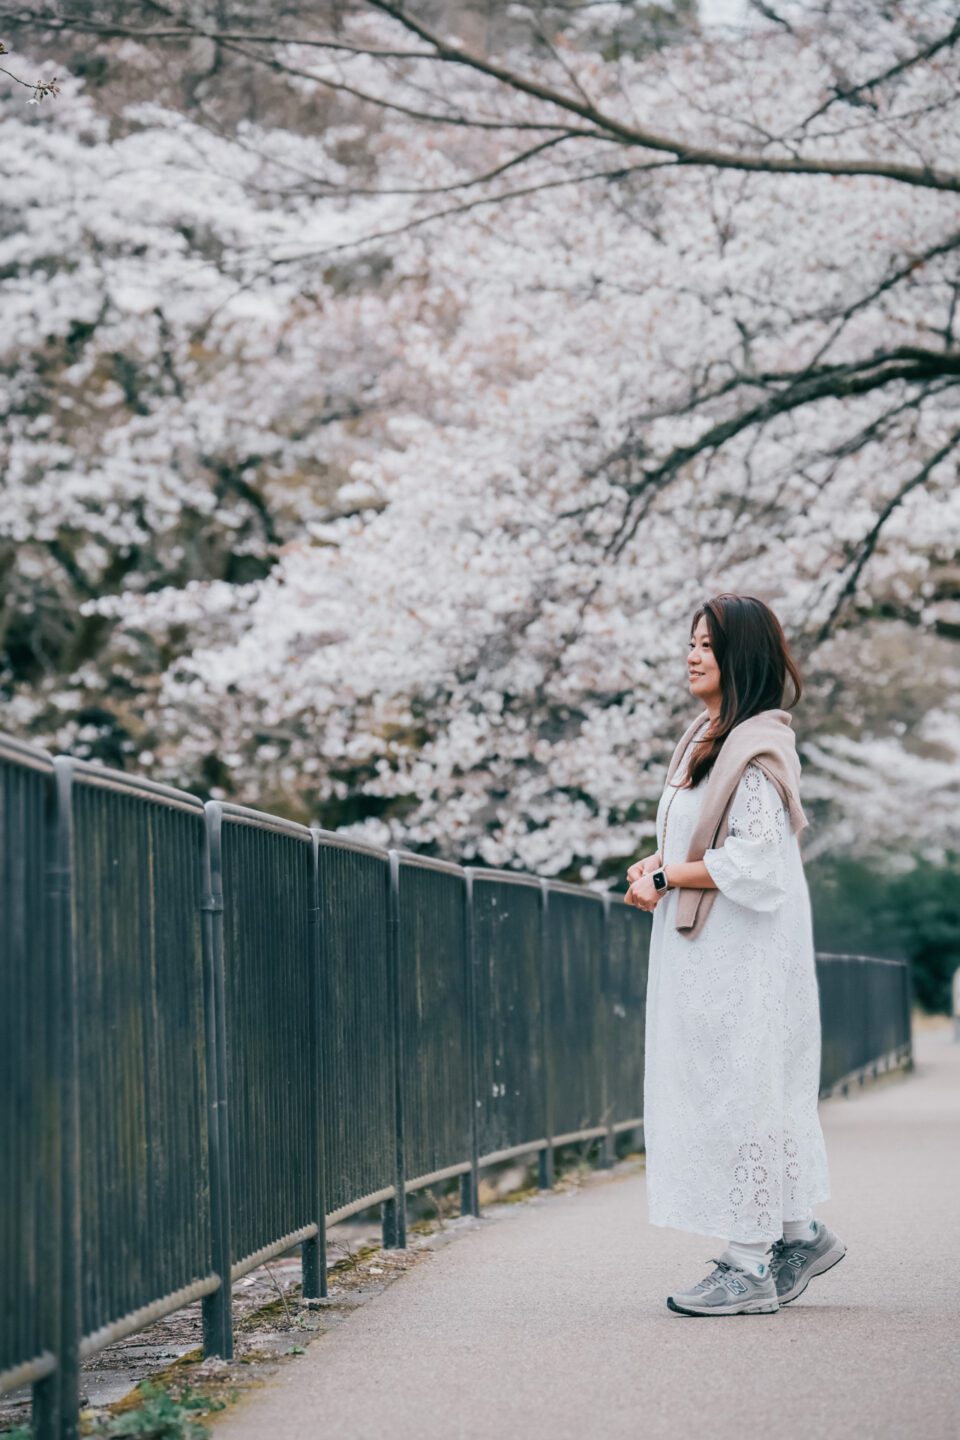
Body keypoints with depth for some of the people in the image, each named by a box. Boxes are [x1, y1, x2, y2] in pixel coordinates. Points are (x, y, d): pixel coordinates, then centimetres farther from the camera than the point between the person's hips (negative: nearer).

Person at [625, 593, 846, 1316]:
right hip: (700, 951, 10)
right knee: (710, 1092, 12)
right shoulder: (705, 738, 14)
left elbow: (751, 863, -21)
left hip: (744, 955, -10)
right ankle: (798, 1234, 23)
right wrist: (656, 865, 2)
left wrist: (665, 876, -13)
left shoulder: (759, 749, -15)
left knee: (736, 1092, -5)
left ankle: (750, 1268, 1)